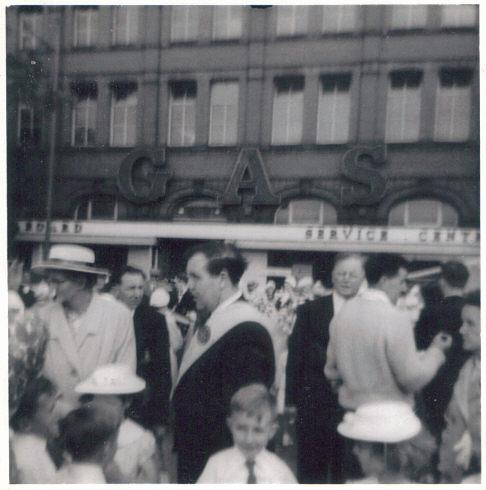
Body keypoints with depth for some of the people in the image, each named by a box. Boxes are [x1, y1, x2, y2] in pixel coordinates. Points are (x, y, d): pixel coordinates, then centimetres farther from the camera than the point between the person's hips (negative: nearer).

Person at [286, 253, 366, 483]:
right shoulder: (310, 310, 1)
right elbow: (296, 357, 0)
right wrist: (292, 400, -3)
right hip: (314, 405, 0)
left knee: (348, 476, 13)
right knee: (310, 473, 11)